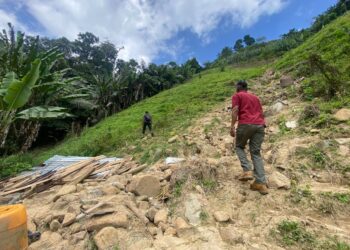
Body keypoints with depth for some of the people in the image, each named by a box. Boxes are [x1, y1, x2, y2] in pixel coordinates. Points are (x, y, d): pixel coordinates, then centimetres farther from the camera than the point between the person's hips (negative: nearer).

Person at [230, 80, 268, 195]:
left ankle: (247, 171, 0)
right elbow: (261, 113, 27)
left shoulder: (237, 96, 11)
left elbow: (235, 111, -5)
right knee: (256, 153, 7)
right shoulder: (255, 97, 29)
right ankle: (261, 183, 2)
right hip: (259, 125, 5)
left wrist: (232, 127, -7)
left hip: (245, 124, -5)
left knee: (239, 147, 16)